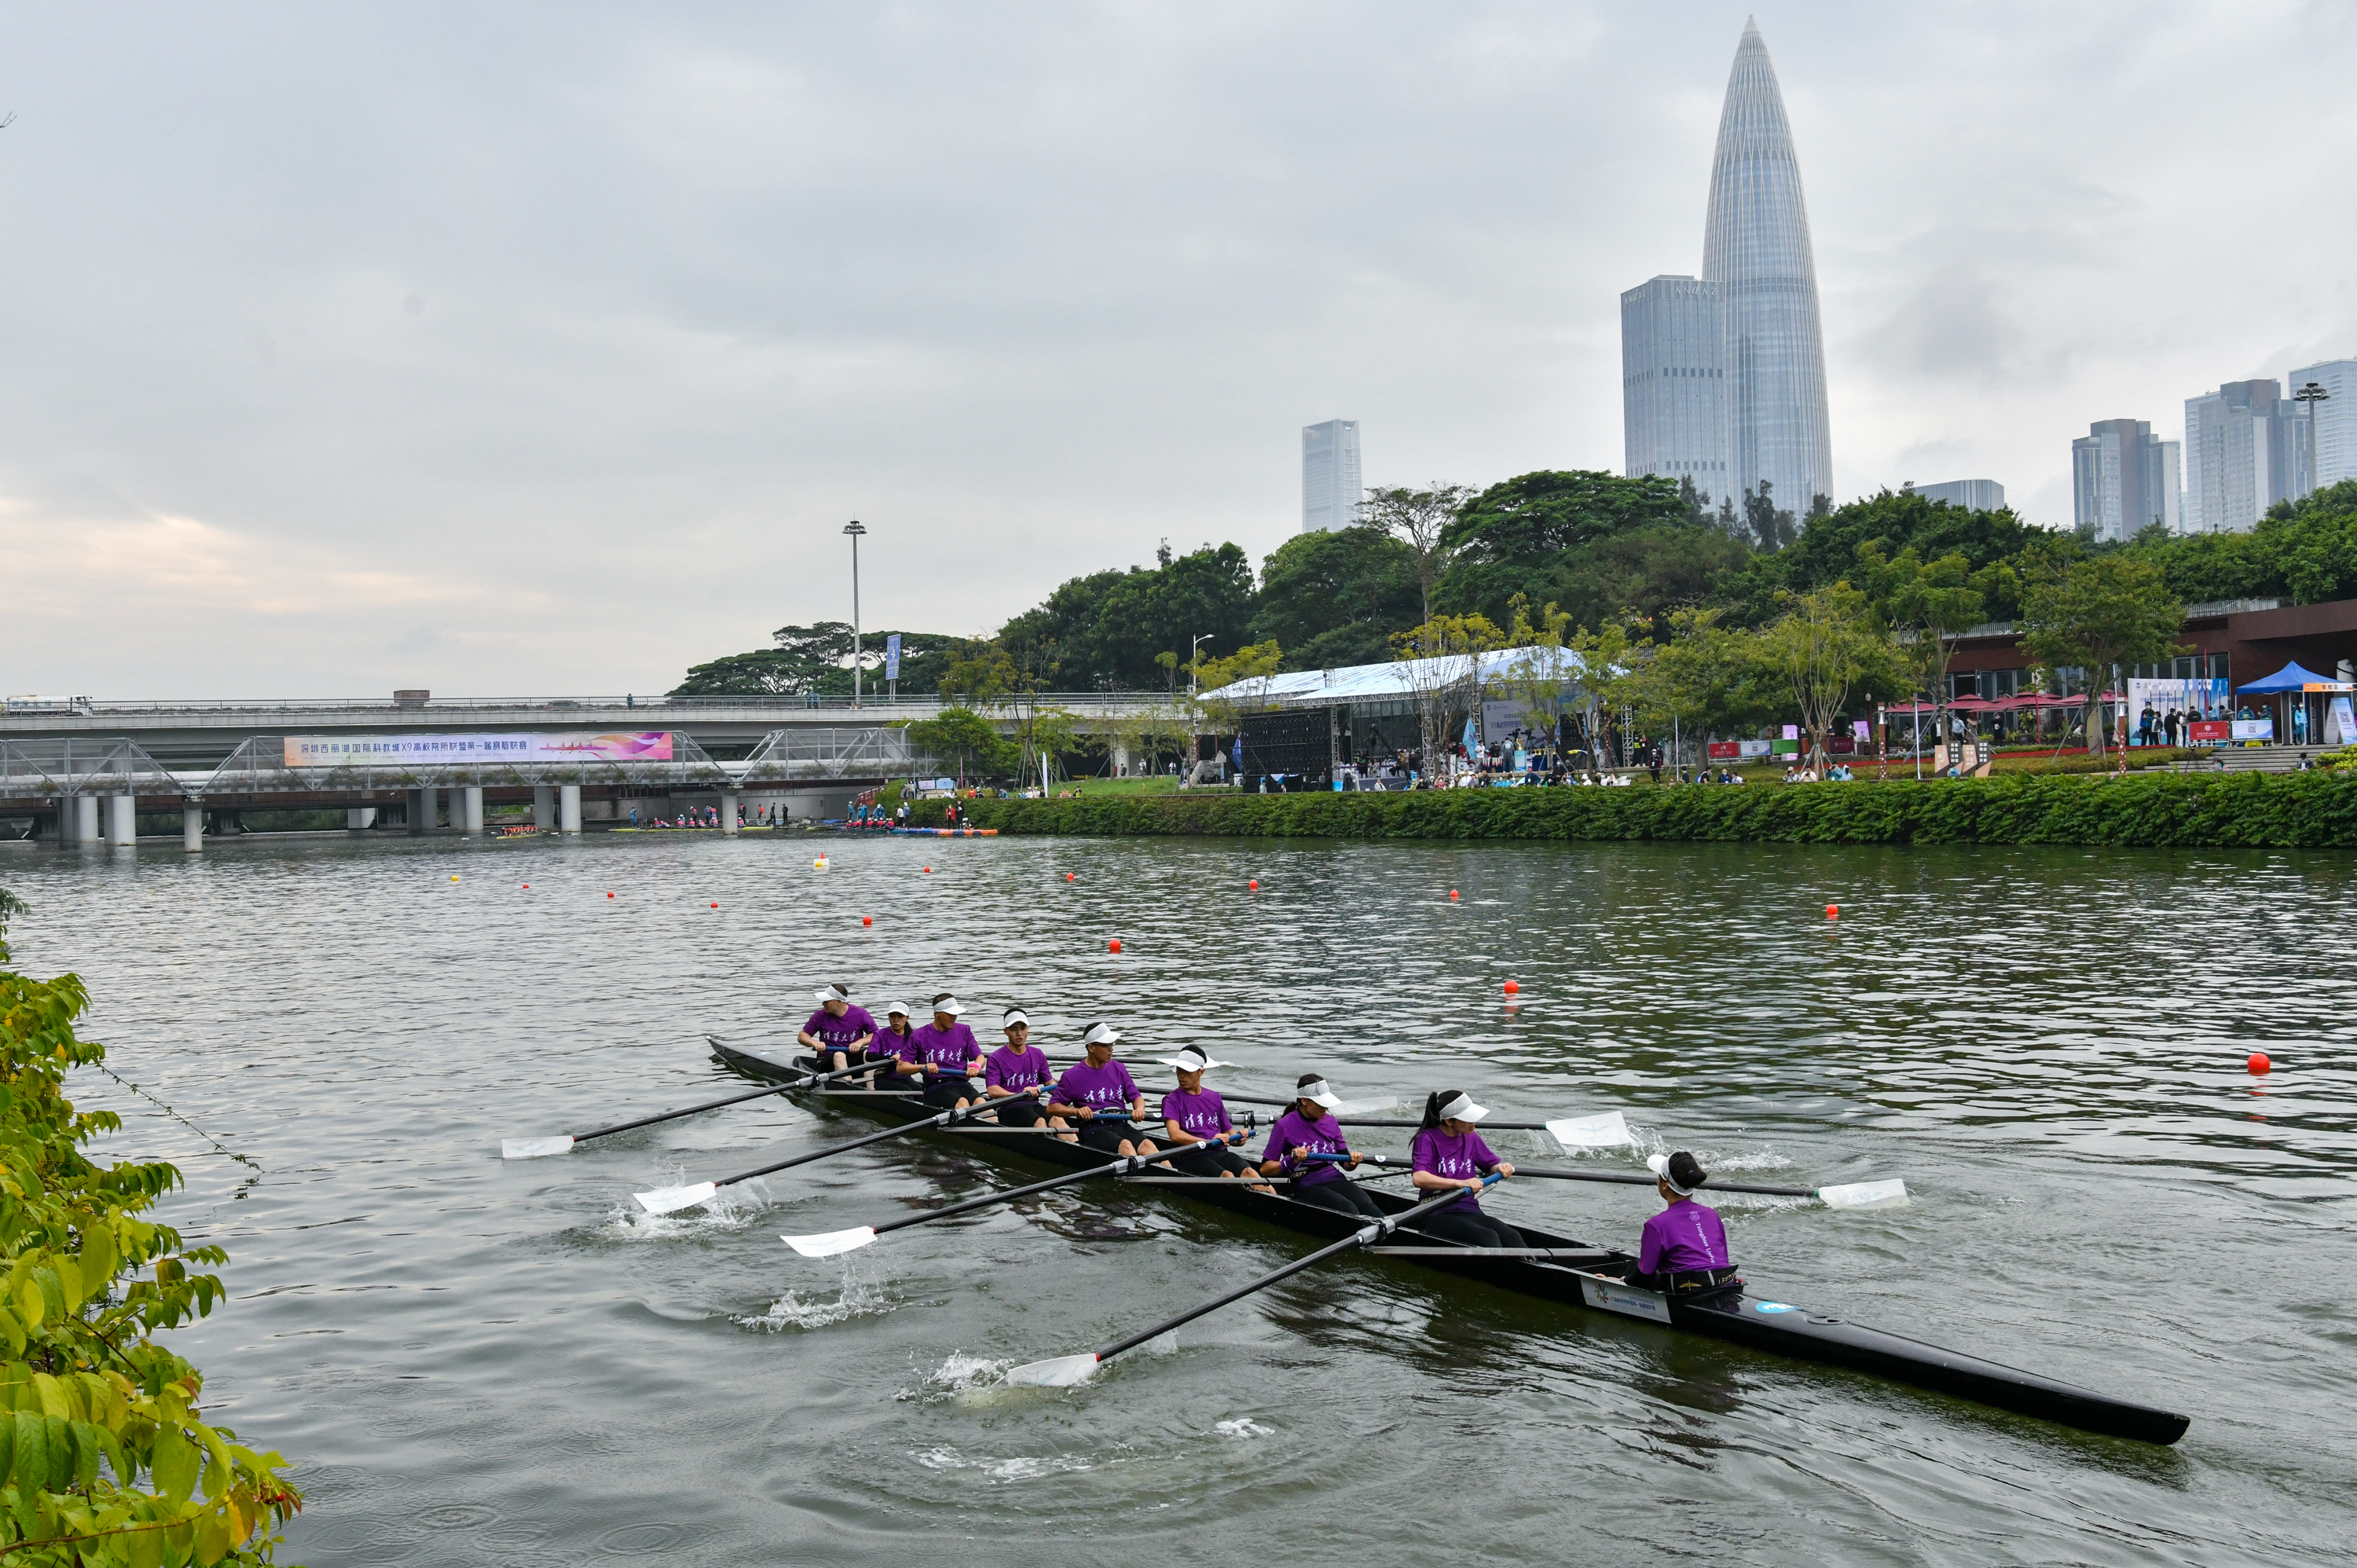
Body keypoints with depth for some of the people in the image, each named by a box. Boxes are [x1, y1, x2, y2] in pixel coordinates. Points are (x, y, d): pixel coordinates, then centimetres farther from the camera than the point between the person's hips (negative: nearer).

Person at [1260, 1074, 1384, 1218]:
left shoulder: (1330, 1122, 14)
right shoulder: (1285, 1126, -2)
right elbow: (1265, 1169, -1)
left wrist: (1353, 1161, -4)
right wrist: (1292, 1161, -18)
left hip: (1336, 1179, 5)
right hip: (1307, 1186, -5)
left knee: (1367, 1206, -27)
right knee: (1348, 1210, -33)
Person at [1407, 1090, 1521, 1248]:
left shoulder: (1471, 1138, 14)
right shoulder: (1427, 1139, -6)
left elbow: (1492, 1165, 24)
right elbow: (1419, 1178, -21)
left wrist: (1501, 1168, -2)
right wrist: (1461, 1183, -32)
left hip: (1470, 1210, 6)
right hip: (1438, 1215, -6)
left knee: (1512, 1237, -26)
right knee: (1488, 1238, -33)